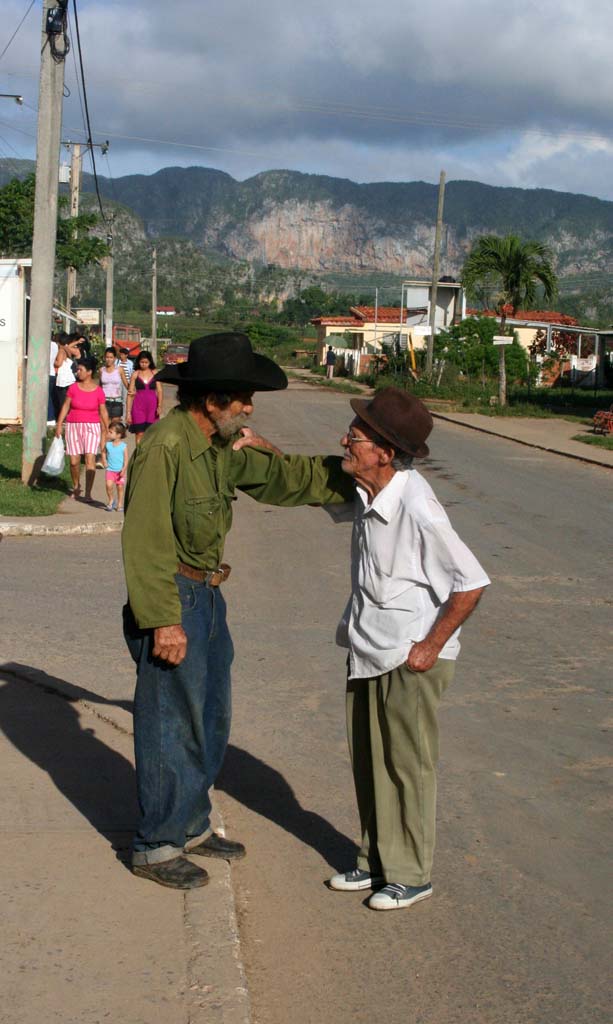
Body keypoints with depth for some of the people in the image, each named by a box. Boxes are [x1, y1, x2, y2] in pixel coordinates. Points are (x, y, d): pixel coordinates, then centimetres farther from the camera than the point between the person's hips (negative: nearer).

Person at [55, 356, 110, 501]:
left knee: (90, 458, -14)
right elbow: (66, 406, 5)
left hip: (91, 427, -2)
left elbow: (103, 412, 3)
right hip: (73, 426, 2)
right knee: (74, 461, 3)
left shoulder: (98, 391, -3)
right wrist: (59, 424, 1)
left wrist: (106, 431, 3)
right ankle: (76, 486, 28)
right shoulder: (73, 388, 1)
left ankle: (88, 493, -13)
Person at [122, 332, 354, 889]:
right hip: (173, 598, -10)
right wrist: (162, 621, -24)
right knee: (172, 726, -1)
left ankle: (192, 826, 33)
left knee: (210, 719, 18)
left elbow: (280, 477, 17)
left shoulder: (221, 446, 8)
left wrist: (350, 473, 9)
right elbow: (145, 541, -22)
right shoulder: (165, 447, -20)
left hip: (207, 594, 10)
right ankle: (156, 847, 13)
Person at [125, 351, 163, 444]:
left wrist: (159, 406, -15)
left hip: (152, 405, 1)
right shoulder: (135, 374, 2)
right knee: (140, 433, -5)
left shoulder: (155, 373, 5)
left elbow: (159, 391, 2)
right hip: (139, 406, -1)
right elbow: (130, 394, 2)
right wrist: (128, 412, -3)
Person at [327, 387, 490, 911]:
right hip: (368, 652, 8)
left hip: (411, 659, -8)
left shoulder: (417, 509, -27)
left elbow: (471, 582, -22)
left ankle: (411, 875, 22)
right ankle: (376, 861, 33)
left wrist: (431, 645, -16)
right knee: (368, 762, 17)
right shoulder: (367, 493, -2)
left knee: (407, 767, 6)